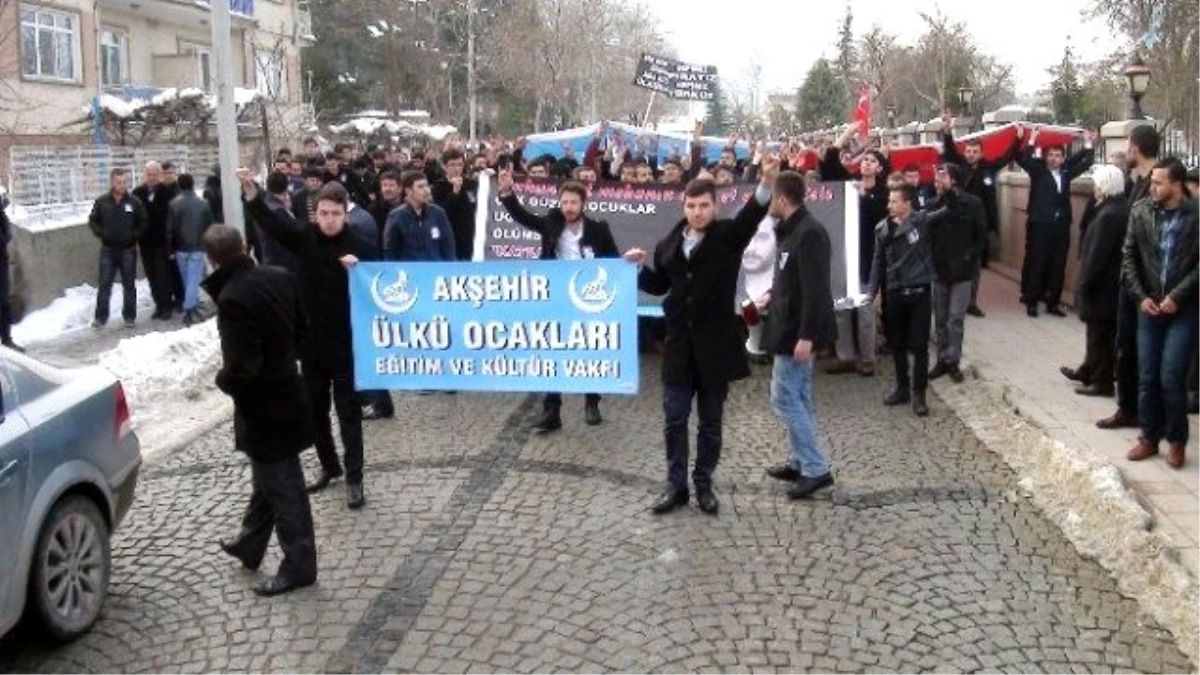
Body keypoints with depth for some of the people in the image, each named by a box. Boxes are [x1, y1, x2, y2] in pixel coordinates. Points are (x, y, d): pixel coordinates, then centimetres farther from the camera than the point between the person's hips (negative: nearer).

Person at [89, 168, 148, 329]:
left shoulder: (134, 202, -4)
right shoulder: (102, 202, -1)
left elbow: (144, 222, 1)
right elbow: (93, 220, 8)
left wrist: (134, 236, -11)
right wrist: (101, 234, -7)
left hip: (128, 250, -1)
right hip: (108, 249, 1)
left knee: (128, 284, 7)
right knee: (104, 284, 4)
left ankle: (129, 316, 17)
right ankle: (101, 316, 13)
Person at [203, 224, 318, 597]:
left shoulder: (232, 298, -26)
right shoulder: (280, 277, -3)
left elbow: (242, 366, -27)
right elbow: (301, 329, 9)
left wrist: (223, 380, -7)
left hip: (263, 407, -8)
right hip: (286, 392, 8)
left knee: (283, 487, 4)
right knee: (268, 478, 23)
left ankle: (299, 565, 17)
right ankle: (249, 545, 41)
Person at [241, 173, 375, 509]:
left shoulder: (359, 247, -7)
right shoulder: (305, 238, 0)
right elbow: (271, 224, -14)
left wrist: (357, 270, -23)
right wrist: (250, 191, -30)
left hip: (345, 342, -4)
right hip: (310, 340, 4)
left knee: (348, 411, 1)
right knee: (315, 408, 15)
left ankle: (354, 478, 8)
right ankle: (328, 466, 32)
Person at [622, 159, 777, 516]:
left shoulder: (728, 236, -4)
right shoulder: (669, 243, 4)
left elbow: (751, 216, -26)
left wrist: (767, 183, -44)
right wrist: (640, 267, 1)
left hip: (715, 344, -2)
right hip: (679, 344, 2)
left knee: (711, 422, 9)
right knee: (674, 420, 6)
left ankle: (704, 484, 23)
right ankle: (676, 486, 18)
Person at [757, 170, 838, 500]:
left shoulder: (810, 233, -20)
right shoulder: (789, 229, 11)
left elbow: (815, 288, -25)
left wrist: (806, 335, -27)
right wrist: (772, 295, 10)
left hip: (799, 329, -10)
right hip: (790, 325, 10)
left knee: (784, 398, -5)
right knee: (797, 396, 15)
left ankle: (817, 469, 1)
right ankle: (800, 462, 25)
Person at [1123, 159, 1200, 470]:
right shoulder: (1140, 211, 0)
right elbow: (1129, 256, 4)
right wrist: (1141, 296, -4)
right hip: (1149, 307, 4)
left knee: (1171, 377, -6)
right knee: (1146, 377, 7)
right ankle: (1149, 437, 21)